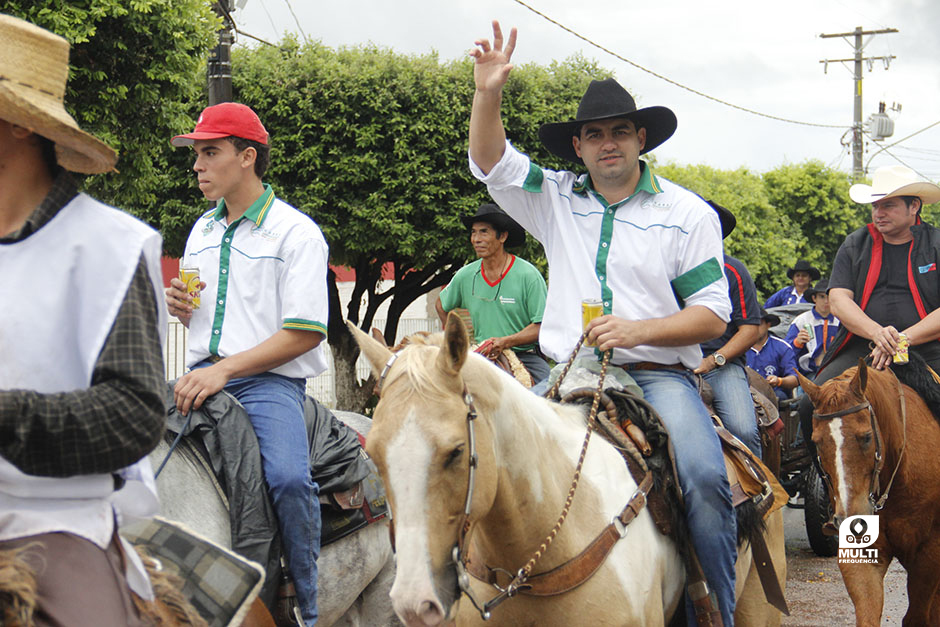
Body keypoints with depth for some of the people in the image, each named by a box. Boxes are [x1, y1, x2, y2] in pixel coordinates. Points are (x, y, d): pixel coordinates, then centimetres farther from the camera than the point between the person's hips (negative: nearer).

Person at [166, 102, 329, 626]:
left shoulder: (297, 232, -4)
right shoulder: (202, 230, 17)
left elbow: (304, 332, -12)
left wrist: (224, 370, -19)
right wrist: (180, 307, 3)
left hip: (269, 379, -6)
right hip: (203, 375, 6)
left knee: (289, 479, -31)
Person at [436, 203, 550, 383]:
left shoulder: (528, 275, -5)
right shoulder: (465, 275, 8)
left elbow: (542, 326, -8)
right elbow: (441, 305, 29)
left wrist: (505, 342, -21)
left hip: (525, 358, -3)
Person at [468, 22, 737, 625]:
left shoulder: (687, 213, 5)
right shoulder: (557, 200, 14)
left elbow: (712, 315, 1)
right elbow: (489, 162, 7)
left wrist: (639, 330, -16)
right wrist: (488, 92, -10)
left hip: (656, 372, -3)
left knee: (704, 476, -27)